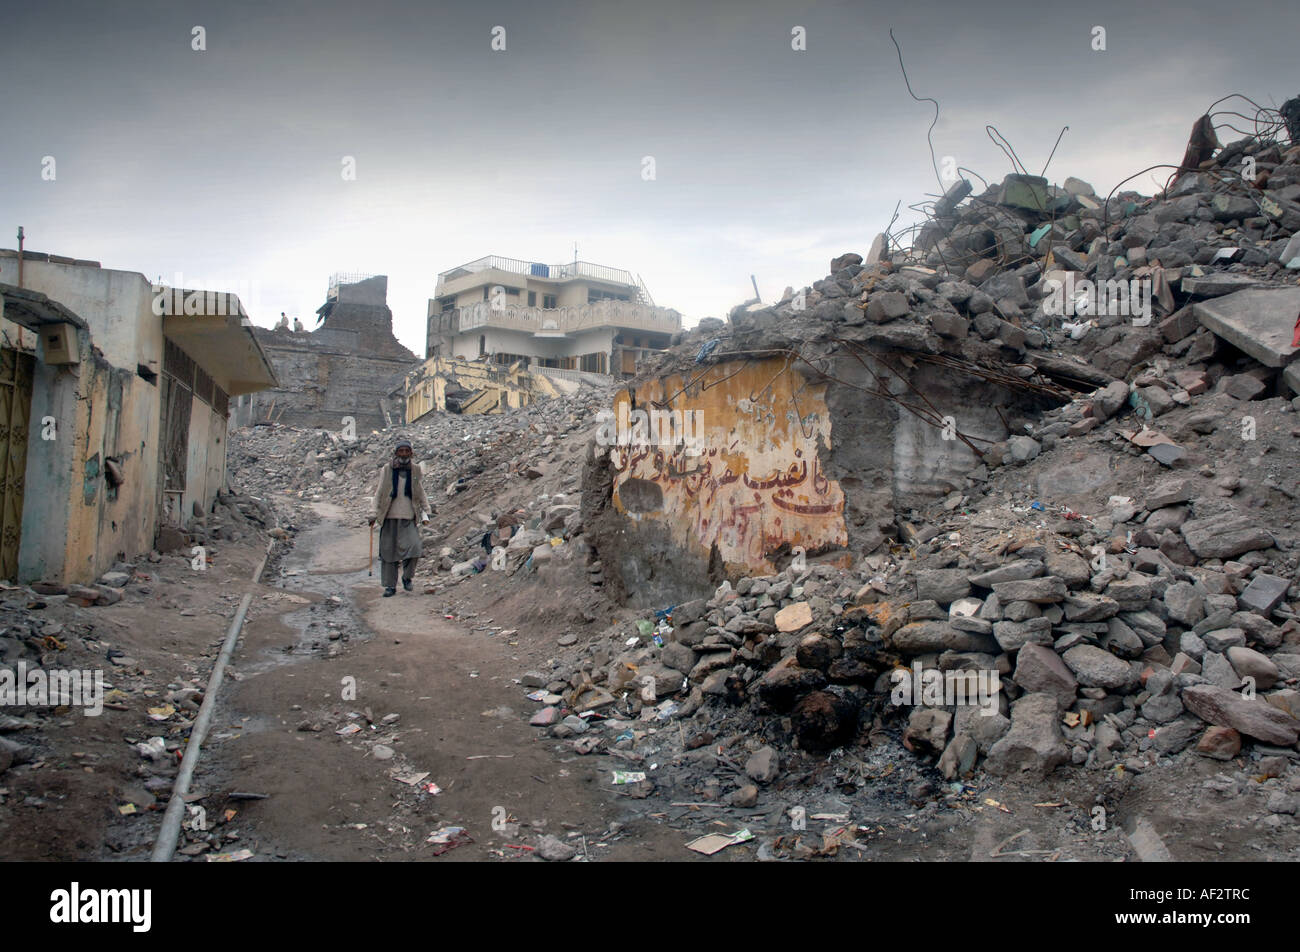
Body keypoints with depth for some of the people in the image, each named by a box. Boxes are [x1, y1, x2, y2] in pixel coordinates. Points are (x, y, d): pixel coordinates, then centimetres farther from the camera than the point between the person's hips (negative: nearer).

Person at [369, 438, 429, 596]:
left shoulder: (415, 469, 5)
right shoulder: (387, 469, -1)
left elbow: (419, 492, 17)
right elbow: (379, 492, 5)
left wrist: (424, 511, 13)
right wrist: (375, 514, 2)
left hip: (408, 517, 1)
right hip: (390, 517, -1)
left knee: (413, 548, -15)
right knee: (388, 551, 3)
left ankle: (407, 577, 10)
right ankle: (390, 586, 16)